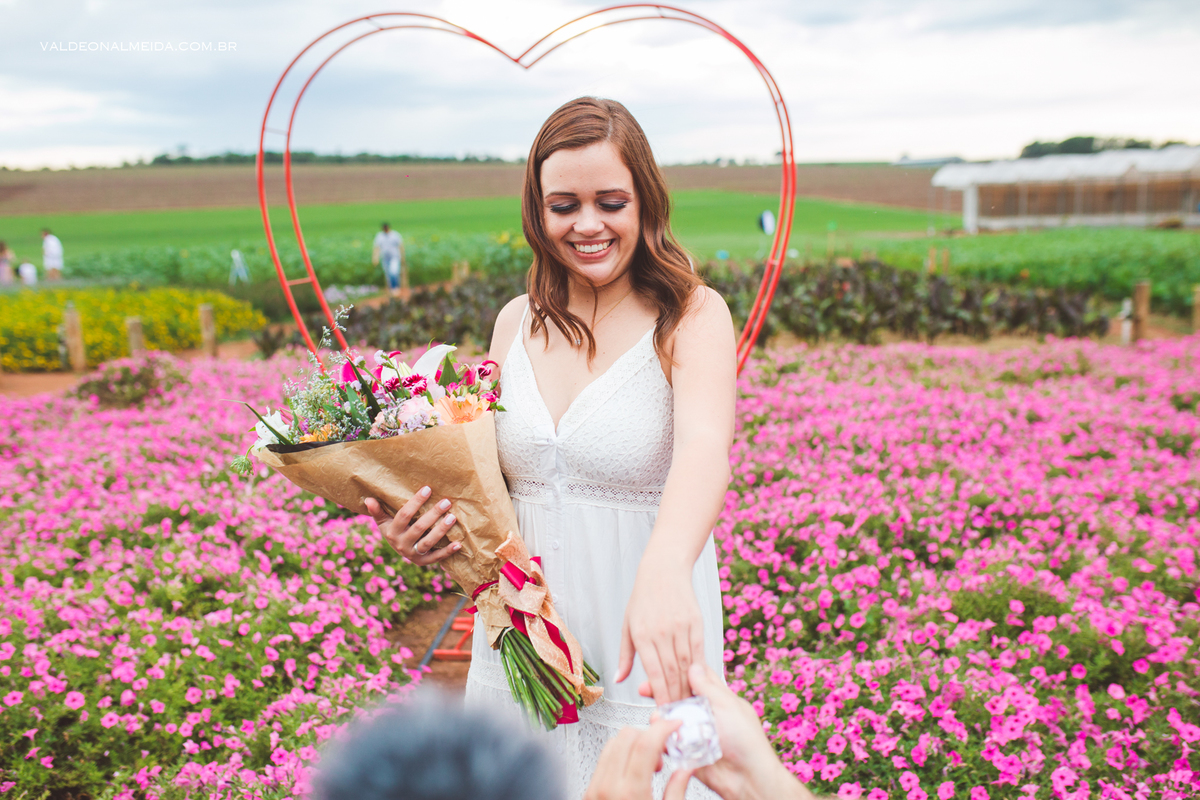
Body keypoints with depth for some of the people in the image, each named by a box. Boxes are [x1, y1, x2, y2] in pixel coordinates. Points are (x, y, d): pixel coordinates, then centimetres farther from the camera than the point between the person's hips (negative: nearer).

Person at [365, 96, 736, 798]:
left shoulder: (692, 315, -11)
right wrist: (419, 535, -6)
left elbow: (704, 449, -30)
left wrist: (665, 571, -49)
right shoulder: (517, 321, 4)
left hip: (646, 653, -4)